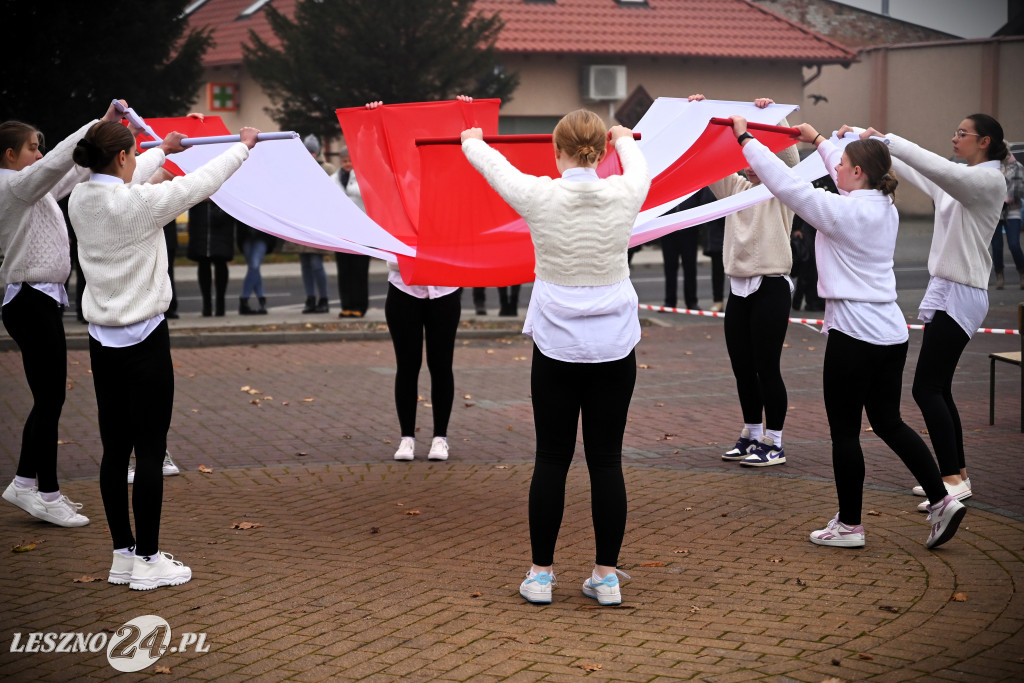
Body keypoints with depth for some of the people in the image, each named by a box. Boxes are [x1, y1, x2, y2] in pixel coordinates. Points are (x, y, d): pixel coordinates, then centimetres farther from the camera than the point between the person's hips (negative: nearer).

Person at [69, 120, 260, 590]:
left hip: (103, 340, 8)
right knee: (150, 452, 0)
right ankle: (148, 561, 5)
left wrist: (163, 150, 41)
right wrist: (243, 147, 11)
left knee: (115, 449, 12)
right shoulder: (139, 202, -19)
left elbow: (124, 182, 23)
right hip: (144, 340, -7)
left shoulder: (81, 199, 2)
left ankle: (123, 554, 19)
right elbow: (201, 183, -7)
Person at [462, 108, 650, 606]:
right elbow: (639, 166, 20)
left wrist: (472, 141, 32)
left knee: (552, 459, 6)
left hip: (557, 345, -1)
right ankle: (606, 576, 11)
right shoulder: (624, 195, -5)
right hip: (614, 345, 1)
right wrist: (624, 139, 43)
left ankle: (541, 574, 12)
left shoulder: (540, 197, -11)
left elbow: (494, 166, 10)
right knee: (606, 460, 6)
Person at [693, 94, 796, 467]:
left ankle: (773, 443, 5)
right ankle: (751, 435, 23)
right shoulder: (735, 186, 15)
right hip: (739, 288, 6)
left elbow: (788, 155, -18)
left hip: (771, 287, -6)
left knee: (767, 368, -3)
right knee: (742, 367, 10)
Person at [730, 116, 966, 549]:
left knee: (844, 431, 3)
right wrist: (818, 140, 41)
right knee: (889, 422, 18)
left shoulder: (842, 211, -15)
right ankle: (941, 500, 13)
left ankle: (849, 525, 12)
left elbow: (786, 183, -14)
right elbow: (853, 181, 28)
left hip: (854, 334, -8)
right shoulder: (886, 209, 8)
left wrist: (746, 138, -4)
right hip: (891, 332, 8)